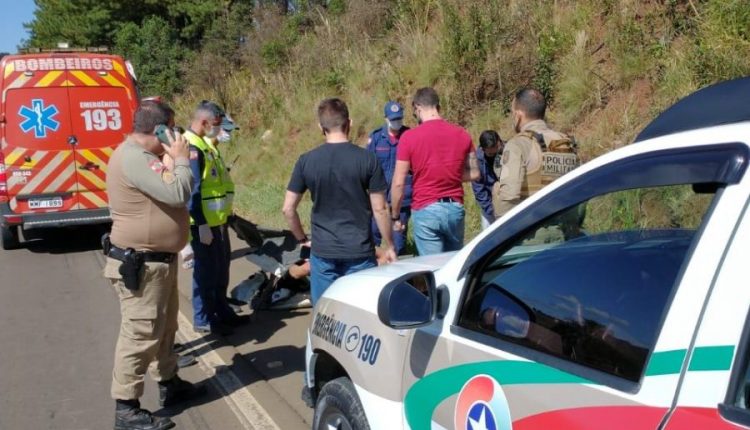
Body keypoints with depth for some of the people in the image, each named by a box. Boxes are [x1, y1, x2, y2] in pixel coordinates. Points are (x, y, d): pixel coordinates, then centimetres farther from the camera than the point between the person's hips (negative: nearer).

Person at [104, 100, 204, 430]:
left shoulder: (141, 155, 14)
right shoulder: (133, 158, -23)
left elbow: (165, 191, 20)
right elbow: (177, 193, -28)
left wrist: (176, 161, 8)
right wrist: (181, 158, -15)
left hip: (158, 260, 11)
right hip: (140, 265, -11)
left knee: (164, 327, 22)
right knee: (139, 335, -3)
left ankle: (169, 384, 38)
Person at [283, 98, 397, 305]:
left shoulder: (306, 161, -3)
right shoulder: (367, 159, -8)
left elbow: (288, 208, 0)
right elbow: (379, 209, -5)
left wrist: (302, 239, 14)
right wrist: (389, 247, 5)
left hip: (322, 252, 2)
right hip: (359, 252, -1)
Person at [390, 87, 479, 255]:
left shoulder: (409, 137, -9)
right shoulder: (462, 134, 2)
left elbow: (398, 183, -8)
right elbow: (474, 174, 9)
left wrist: (395, 216, 3)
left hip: (425, 210, -4)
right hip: (455, 208, 4)